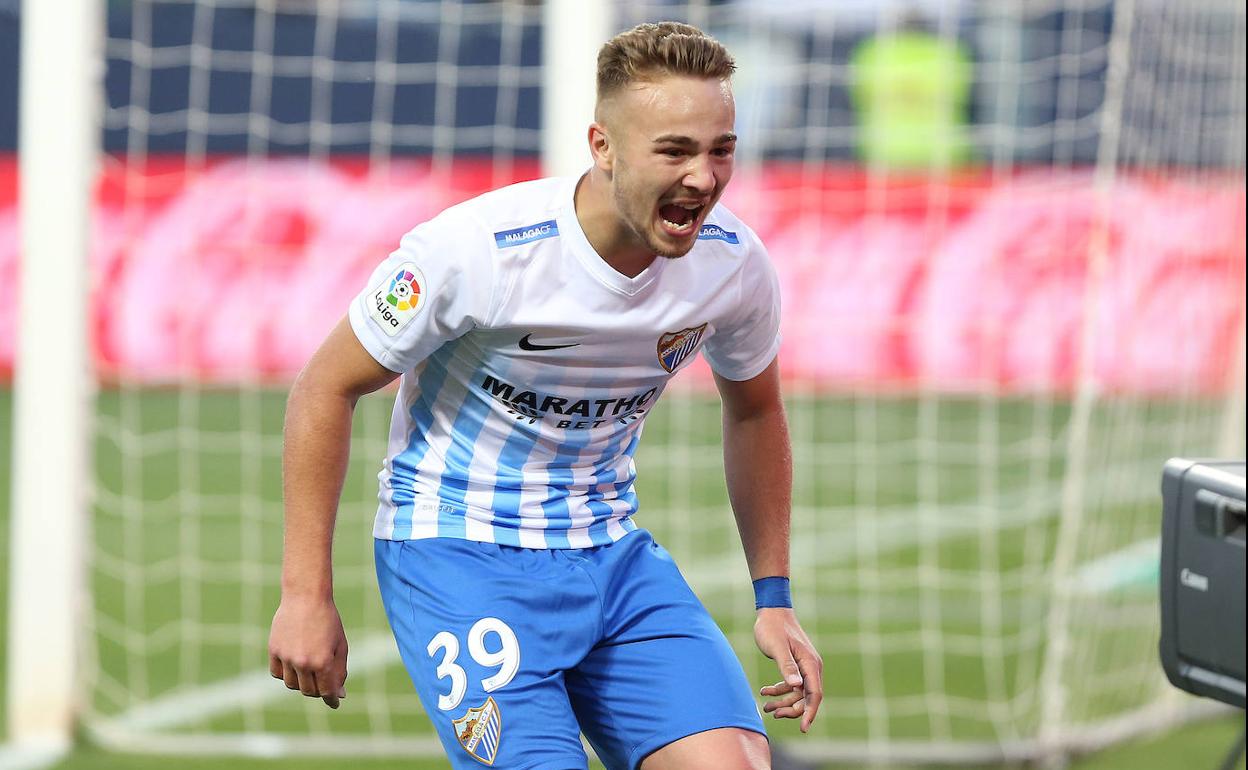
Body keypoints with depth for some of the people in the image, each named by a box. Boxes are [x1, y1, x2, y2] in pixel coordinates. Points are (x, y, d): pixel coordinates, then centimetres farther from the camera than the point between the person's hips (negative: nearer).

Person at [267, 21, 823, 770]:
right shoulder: (478, 249, -22)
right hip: (458, 552, -5)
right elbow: (326, 388, -10)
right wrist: (307, 595, -10)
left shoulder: (733, 262, -8)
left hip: (613, 554, 5)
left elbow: (754, 410, 14)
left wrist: (775, 600, 11)